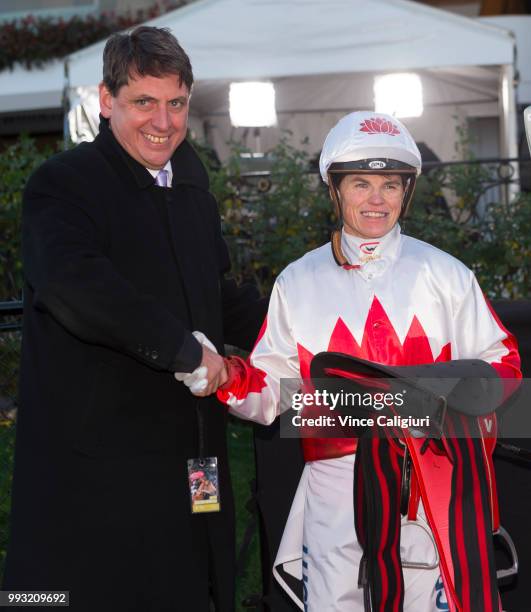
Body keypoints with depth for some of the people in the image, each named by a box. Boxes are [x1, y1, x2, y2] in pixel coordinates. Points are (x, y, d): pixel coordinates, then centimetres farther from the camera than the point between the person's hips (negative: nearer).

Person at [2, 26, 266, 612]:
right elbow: (73, 283, -30)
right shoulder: (61, 185, -10)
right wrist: (183, 348, -26)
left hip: (191, 463, 7)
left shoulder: (190, 180, 15)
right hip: (95, 469, -7)